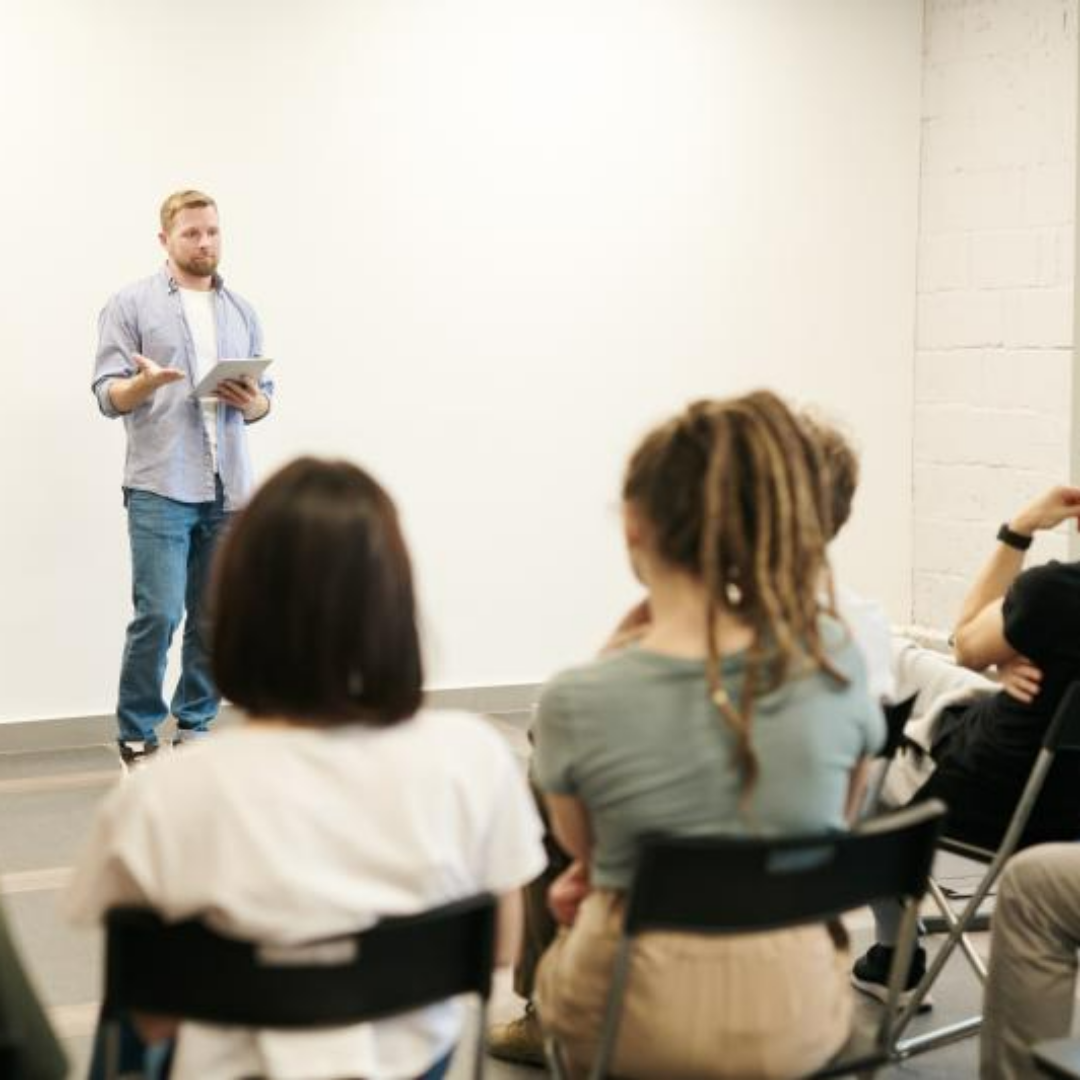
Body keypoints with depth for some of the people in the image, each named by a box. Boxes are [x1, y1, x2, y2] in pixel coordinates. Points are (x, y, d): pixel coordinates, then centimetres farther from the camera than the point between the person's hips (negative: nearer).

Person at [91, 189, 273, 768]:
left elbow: (264, 398, 18)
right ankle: (136, 735, 4)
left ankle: (195, 726, 17)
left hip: (228, 490, 4)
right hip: (160, 487, -4)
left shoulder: (242, 311, 17)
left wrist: (252, 403, -5)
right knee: (158, 615, -10)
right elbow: (108, 396, -2)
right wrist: (145, 383, -23)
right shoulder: (131, 305, 3)